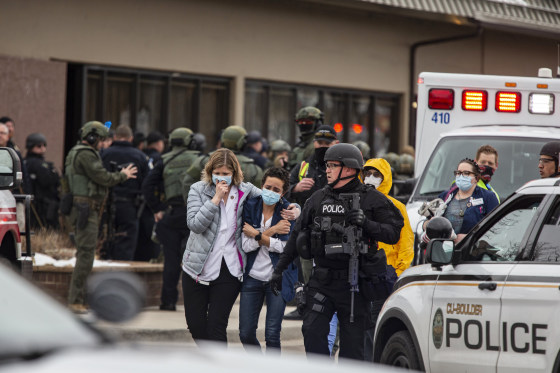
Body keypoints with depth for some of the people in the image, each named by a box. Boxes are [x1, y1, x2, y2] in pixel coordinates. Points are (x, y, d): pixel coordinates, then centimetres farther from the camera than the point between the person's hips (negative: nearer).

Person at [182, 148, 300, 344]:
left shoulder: (245, 191, 2)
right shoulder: (198, 190, -1)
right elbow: (195, 224, -13)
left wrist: (293, 212, -5)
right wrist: (216, 199, -18)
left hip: (229, 269, -1)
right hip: (198, 267, 1)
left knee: (216, 326, -5)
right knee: (195, 324, 8)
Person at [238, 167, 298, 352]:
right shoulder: (250, 206, 1)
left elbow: (284, 247, -14)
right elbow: (246, 245, -8)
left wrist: (256, 234, -11)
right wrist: (271, 231, -13)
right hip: (253, 276, 3)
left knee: (272, 335, -6)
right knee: (246, 334, 3)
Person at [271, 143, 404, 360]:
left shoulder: (371, 200, 0)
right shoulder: (317, 199, 12)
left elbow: (393, 233, -4)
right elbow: (297, 236, 17)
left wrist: (367, 224, -20)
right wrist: (279, 269, 15)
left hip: (354, 284, -3)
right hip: (322, 280, 4)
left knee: (352, 342, 1)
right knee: (312, 331, -9)